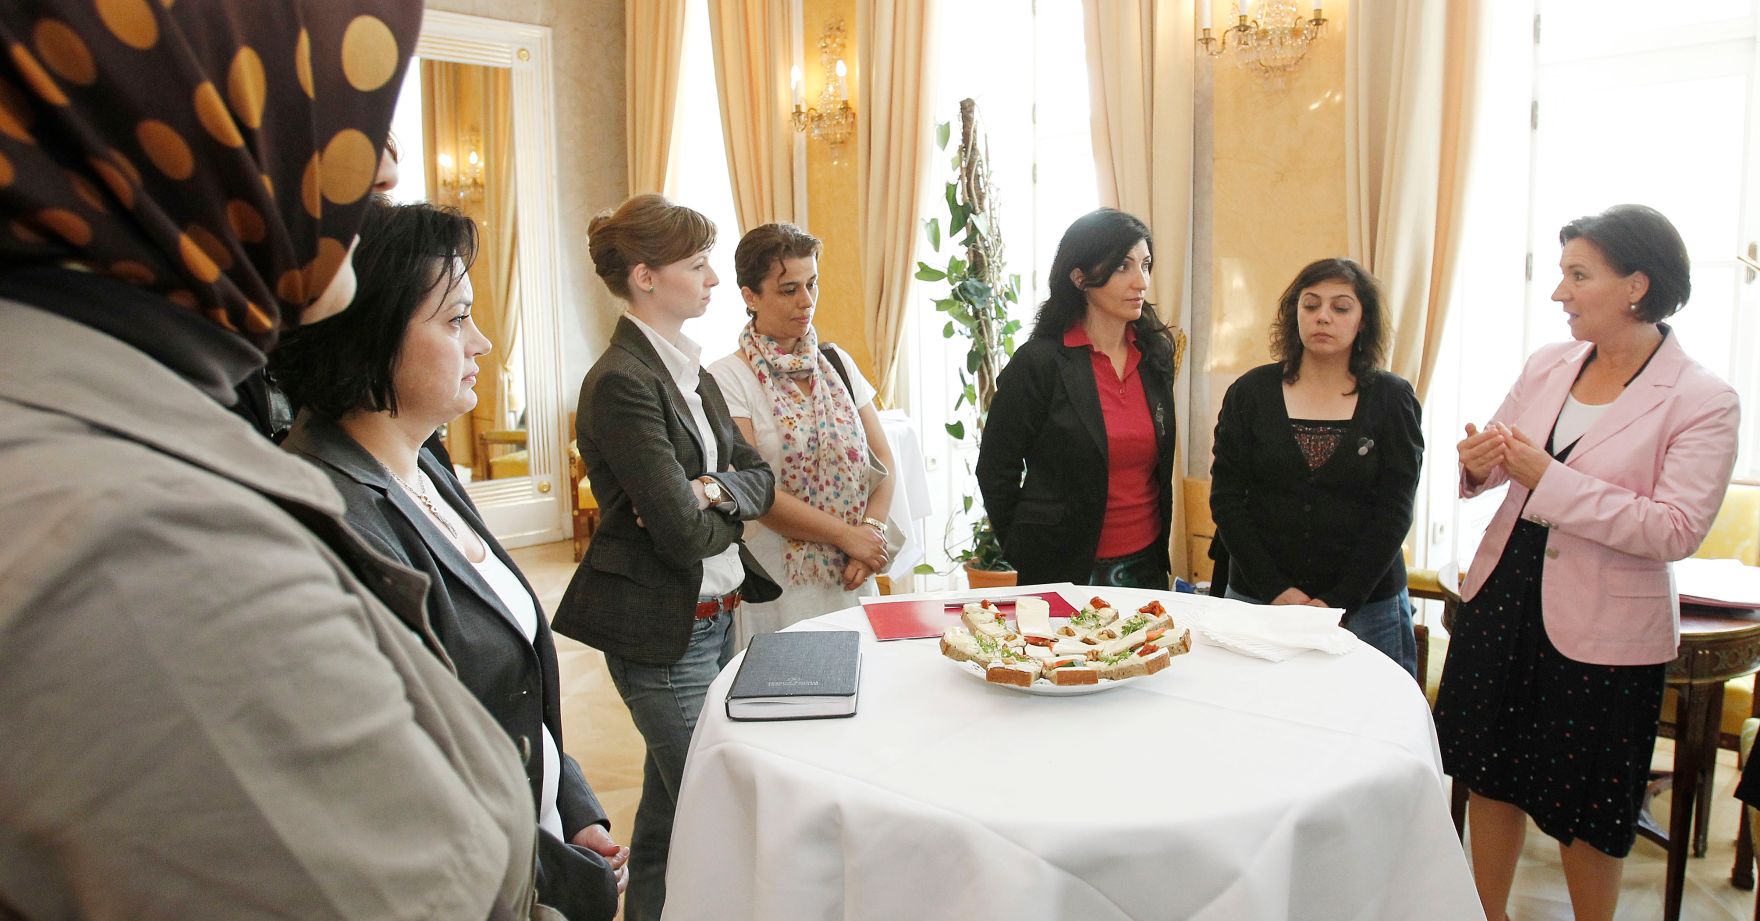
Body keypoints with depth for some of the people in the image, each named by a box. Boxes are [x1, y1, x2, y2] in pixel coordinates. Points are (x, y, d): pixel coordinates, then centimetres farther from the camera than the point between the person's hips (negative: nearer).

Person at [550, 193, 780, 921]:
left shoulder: (689, 369, 9)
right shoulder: (622, 382, -19)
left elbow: (758, 477, 8)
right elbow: (684, 534, -23)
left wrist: (712, 491, -13)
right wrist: (725, 510, -3)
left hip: (715, 614, 9)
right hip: (663, 632, -8)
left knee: (671, 804, 21)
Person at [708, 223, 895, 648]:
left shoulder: (837, 363, 9)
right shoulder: (728, 378, -8)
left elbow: (882, 460, 8)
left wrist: (873, 529, -9)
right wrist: (847, 535, -11)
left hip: (852, 580, 5)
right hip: (779, 589, -5)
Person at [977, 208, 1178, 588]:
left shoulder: (1157, 354, 4)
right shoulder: (1039, 363, -14)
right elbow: (996, 471, -7)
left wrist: (1160, 554, 14)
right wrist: (1030, 554, -2)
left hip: (1146, 566, 5)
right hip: (1064, 572, -5)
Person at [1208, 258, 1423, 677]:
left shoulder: (1391, 398, 1)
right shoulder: (1251, 392, 2)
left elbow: (1394, 512, -4)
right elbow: (1225, 498, -1)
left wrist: (1339, 602, -12)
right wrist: (1275, 590, -10)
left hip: (1367, 606, 0)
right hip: (1258, 599, 0)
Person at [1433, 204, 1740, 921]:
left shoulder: (1703, 400, -13)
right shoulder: (1547, 365, 2)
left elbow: (1677, 530, -21)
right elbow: (1497, 458, 10)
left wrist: (1549, 479, -25)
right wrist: (1479, 463, -13)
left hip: (1602, 629, -5)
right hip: (1503, 596, 5)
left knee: (1584, 810, 12)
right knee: (1491, 774, 16)